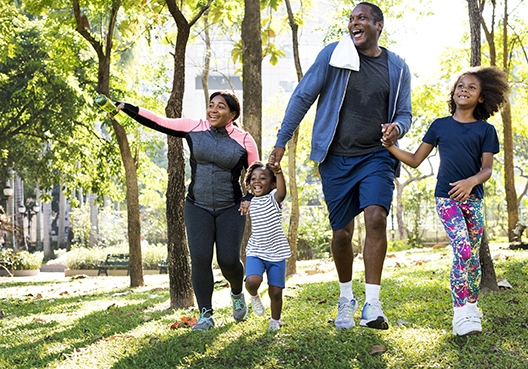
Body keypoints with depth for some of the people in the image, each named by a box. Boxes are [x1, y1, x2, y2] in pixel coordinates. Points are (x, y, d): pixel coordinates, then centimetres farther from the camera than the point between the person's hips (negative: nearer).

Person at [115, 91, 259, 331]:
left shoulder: (244, 141, -4)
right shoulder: (194, 128, -1)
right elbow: (158, 122, 1)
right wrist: (125, 108, -5)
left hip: (230, 209, -1)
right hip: (198, 207, 1)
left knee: (228, 260, -7)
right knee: (200, 258, -10)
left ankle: (237, 293, 28)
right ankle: (205, 315, 1)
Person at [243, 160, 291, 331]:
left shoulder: (273, 198, -9)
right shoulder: (252, 202, 7)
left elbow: (282, 192, -37)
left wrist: (278, 172, -52)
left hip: (276, 253, -3)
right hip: (255, 252, 3)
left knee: (276, 291, 2)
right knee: (252, 281, -23)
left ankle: (275, 320, 26)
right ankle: (254, 296, 10)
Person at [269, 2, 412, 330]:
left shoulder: (397, 67, 4)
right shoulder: (333, 55, 0)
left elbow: (404, 113, 11)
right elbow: (302, 97, 2)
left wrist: (397, 127, -13)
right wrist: (281, 142, 0)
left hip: (376, 157, 0)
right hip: (336, 158, 0)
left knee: (376, 217, -22)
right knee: (342, 232, 6)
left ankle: (372, 305, -17)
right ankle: (346, 297, 29)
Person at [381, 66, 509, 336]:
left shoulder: (485, 130, 6)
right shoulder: (439, 126, 8)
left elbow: (487, 168, -2)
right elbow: (415, 160, 9)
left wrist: (471, 182, -23)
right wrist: (391, 147, -5)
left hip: (472, 198, 2)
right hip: (446, 198, -2)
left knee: (474, 256, 4)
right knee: (462, 248, -19)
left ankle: (472, 307, 23)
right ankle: (461, 313, -16)